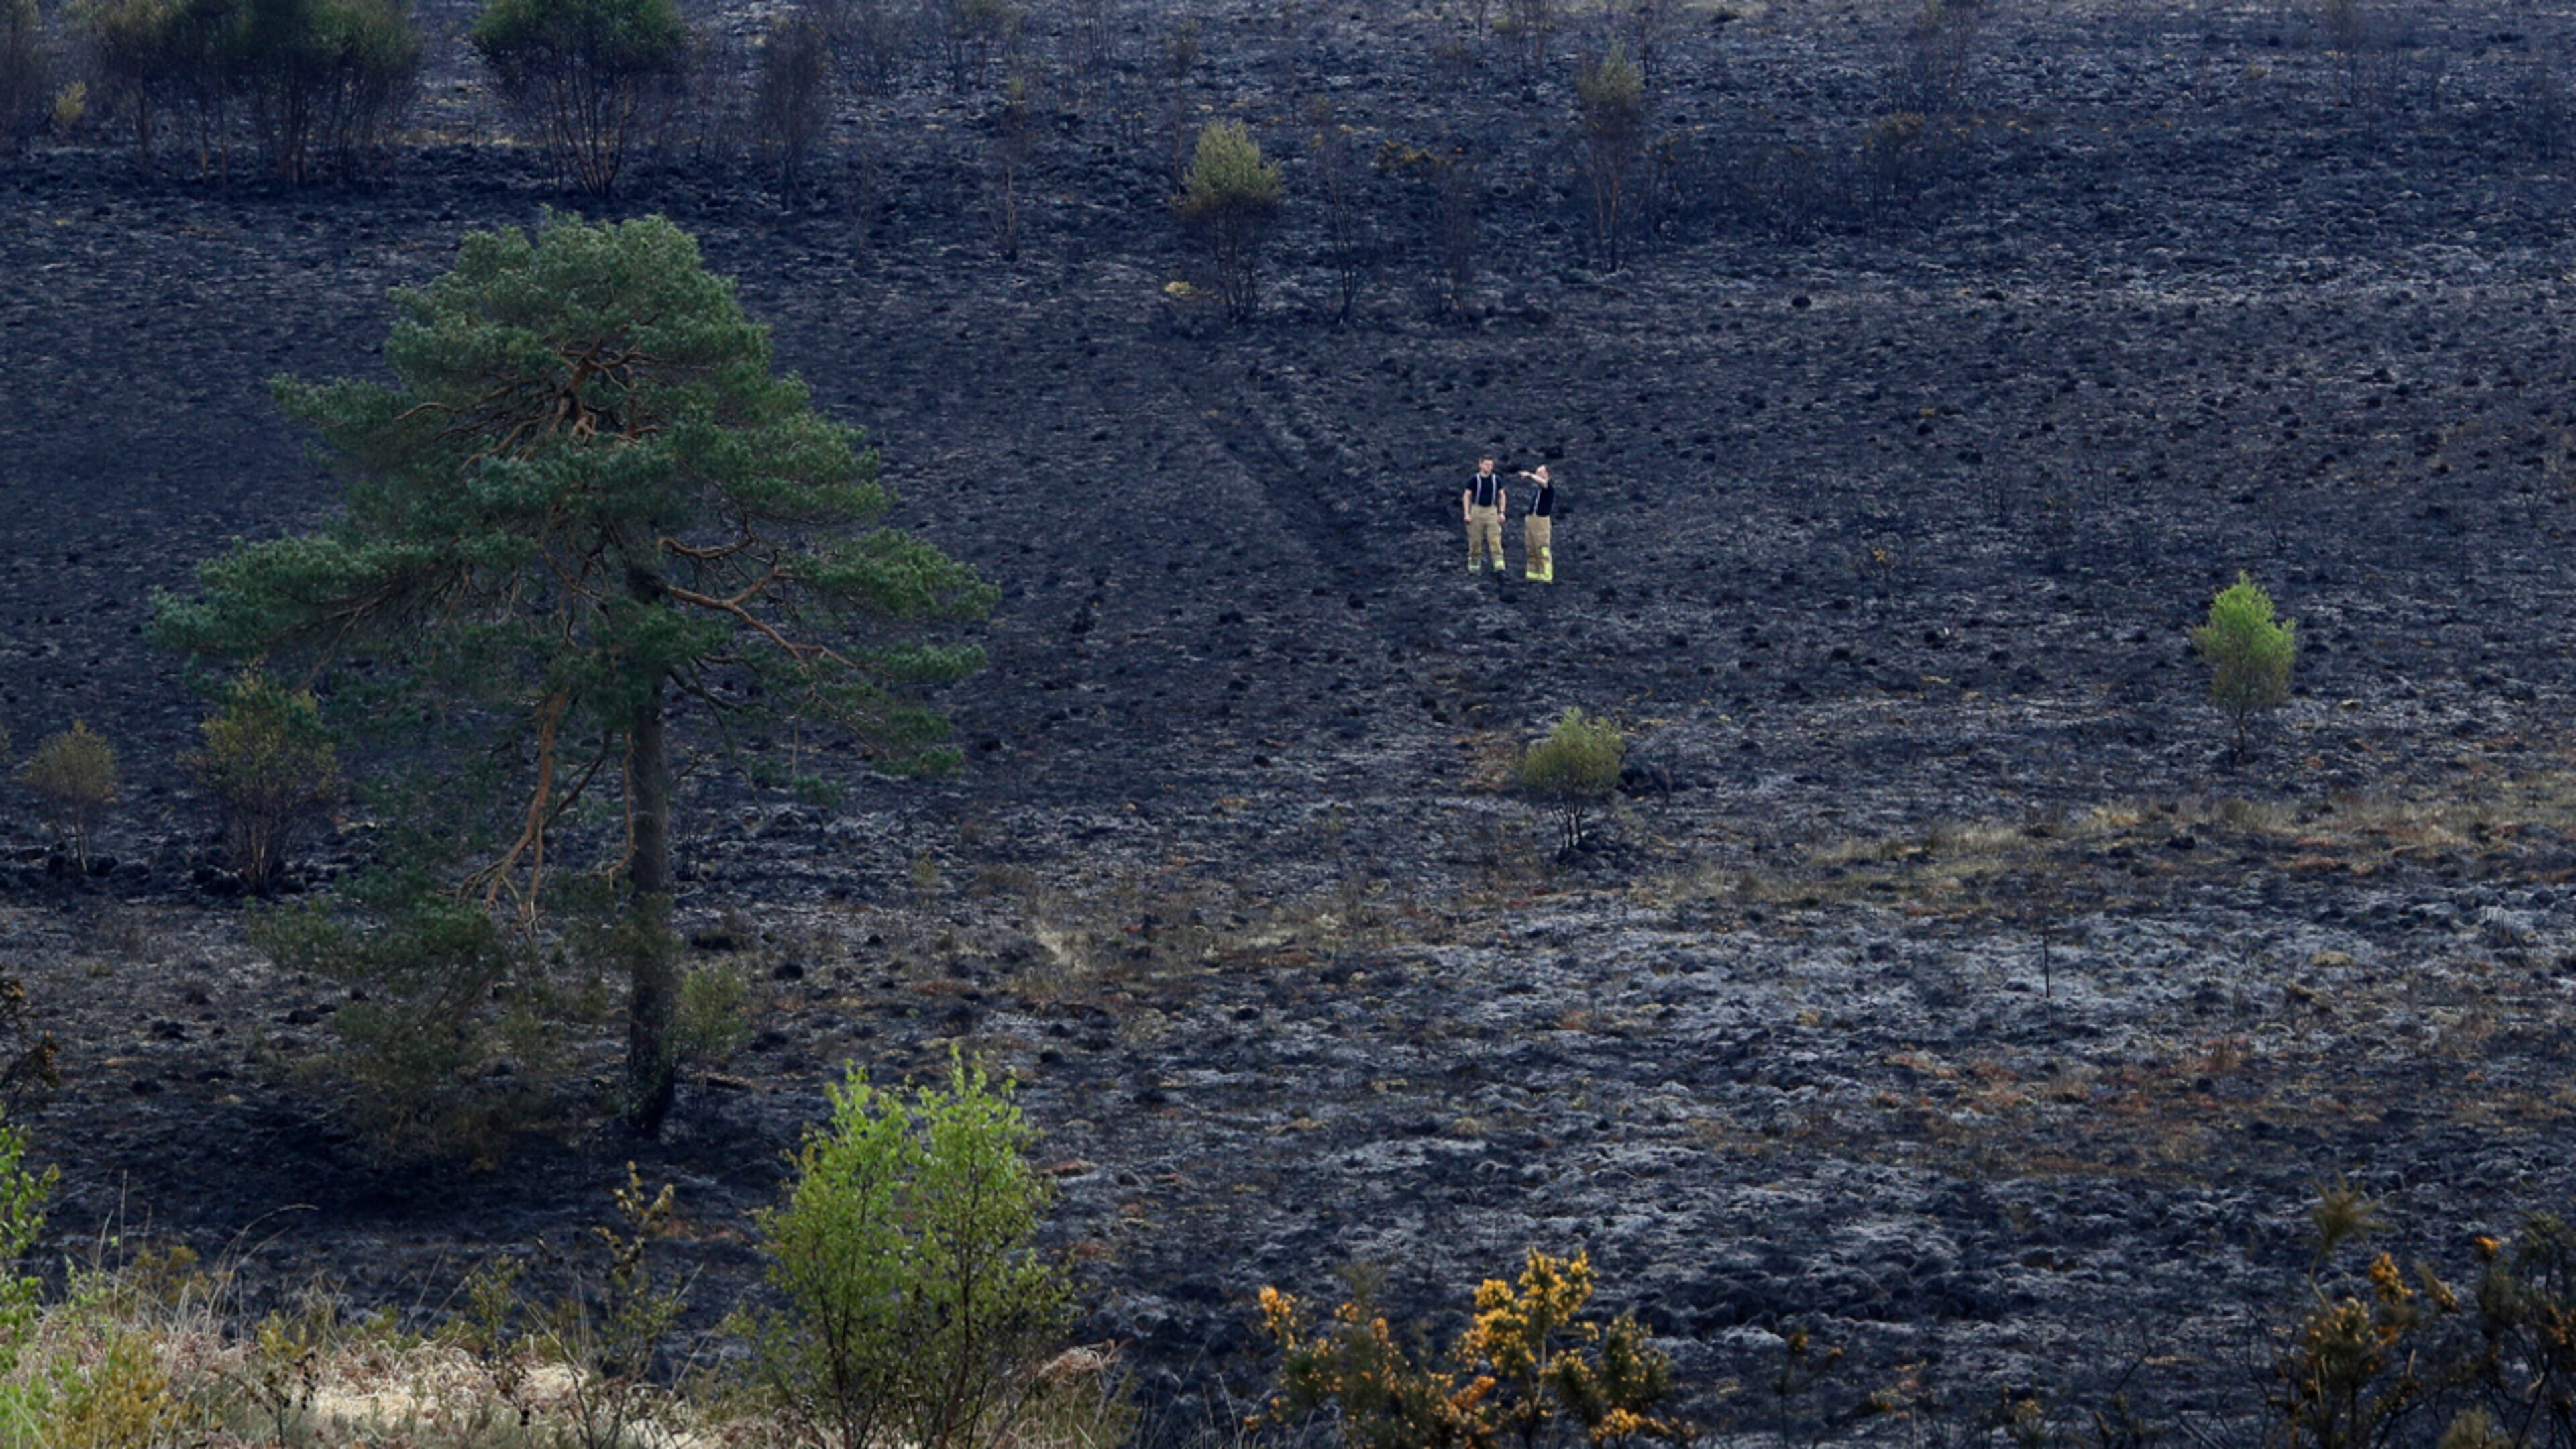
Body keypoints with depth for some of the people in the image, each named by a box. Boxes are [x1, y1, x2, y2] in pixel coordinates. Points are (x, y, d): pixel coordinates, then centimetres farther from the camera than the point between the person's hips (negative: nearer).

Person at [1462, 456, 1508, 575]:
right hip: (1477, 511, -1)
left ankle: (1499, 565, -16)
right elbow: (1466, 497, -1)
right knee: (1475, 540, 3)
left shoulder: (1496, 480, 6)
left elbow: (1502, 496, 12)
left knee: (1495, 539, -9)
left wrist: (1501, 513, 2)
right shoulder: (1474, 480, -2)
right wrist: (1467, 514, -10)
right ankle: (1474, 565, 14)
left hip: (1491, 511, 1)